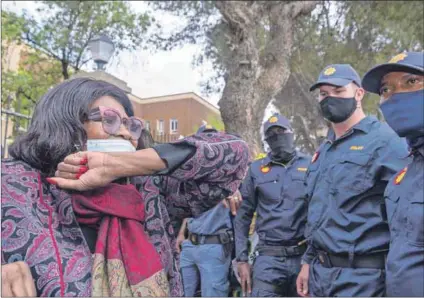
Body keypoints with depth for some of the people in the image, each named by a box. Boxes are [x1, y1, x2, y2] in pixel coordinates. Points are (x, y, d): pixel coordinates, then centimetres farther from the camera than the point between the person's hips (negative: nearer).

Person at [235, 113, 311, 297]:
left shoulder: (311, 165, 3)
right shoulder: (256, 170, 5)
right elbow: (243, 216, 7)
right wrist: (242, 259, 2)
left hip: (305, 255, 1)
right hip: (269, 257, 0)